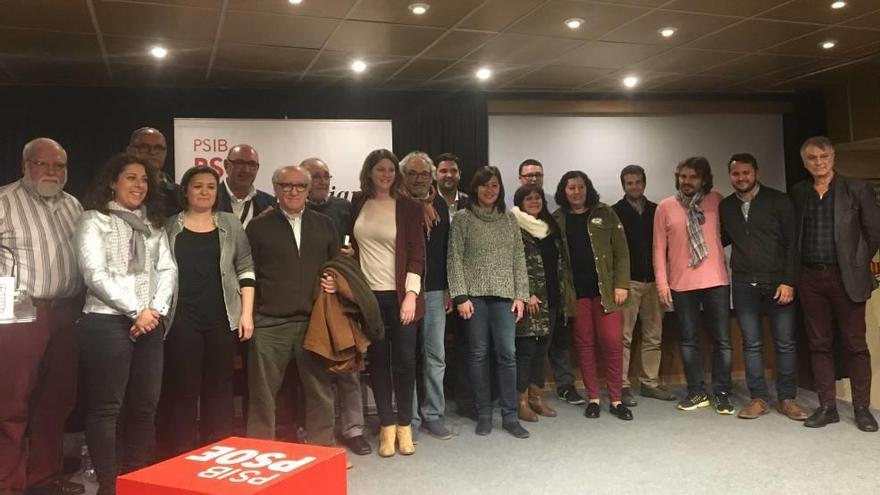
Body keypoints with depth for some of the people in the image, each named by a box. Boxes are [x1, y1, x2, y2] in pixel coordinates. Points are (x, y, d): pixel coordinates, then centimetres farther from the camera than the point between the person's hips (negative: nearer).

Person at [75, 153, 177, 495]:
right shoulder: (94, 220, 1)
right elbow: (95, 274, -10)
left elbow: (168, 270, 9)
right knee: (106, 407, -1)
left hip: (150, 324, 5)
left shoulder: (154, 224, 18)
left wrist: (156, 310, -7)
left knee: (145, 406, 7)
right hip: (107, 322, -5)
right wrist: (136, 310, -12)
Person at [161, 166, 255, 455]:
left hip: (222, 319, 2)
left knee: (219, 388, 7)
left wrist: (247, 313, 0)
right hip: (182, 319, -1)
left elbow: (246, 270, 7)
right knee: (183, 390, 1)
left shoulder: (230, 224, 9)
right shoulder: (169, 227, 6)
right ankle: (182, 457, 11)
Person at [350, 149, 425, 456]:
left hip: (399, 295, -2)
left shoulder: (409, 207, -2)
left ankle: (404, 425, 17)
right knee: (377, 360, 6)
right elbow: (352, 246, 14)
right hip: (368, 294, 2)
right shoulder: (357, 204, 6)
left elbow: (417, 253, -5)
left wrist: (410, 294, -13)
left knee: (404, 360, 3)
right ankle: (387, 425, 17)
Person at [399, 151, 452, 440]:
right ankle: (407, 417, 15)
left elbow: (446, 248, 12)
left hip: (434, 291, 4)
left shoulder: (439, 205, 9)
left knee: (435, 355, 7)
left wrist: (448, 289, 9)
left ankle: (433, 416, 17)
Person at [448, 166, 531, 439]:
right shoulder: (462, 218, 2)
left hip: (504, 295, 2)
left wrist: (520, 295, 2)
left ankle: (510, 416, 8)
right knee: (479, 354, 4)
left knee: (507, 354, -2)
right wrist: (461, 296, -10)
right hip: (475, 295, -2)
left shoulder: (509, 218, 10)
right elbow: (454, 259, -3)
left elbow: (519, 259, 9)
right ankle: (484, 414, 15)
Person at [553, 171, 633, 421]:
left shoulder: (604, 213, 4)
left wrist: (621, 284, -6)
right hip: (575, 292, 1)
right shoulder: (557, 219, 6)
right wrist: (559, 291, -4)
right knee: (584, 345, 6)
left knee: (613, 343, -3)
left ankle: (616, 400, 9)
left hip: (605, 289, -1)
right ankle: (593, 398, 16)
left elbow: (621, 251, 2)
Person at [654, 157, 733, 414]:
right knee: (689, 340, 8)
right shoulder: (665, 207, 2)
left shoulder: (717, 201, 3)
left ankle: (722, 392, 14)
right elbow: (659, 248, 1)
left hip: (716, 281, 0)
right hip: (682, 284, 0)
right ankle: (697, 392, 19)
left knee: (722, 340, 3)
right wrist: (661, 282, -4)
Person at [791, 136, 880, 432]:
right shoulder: (797, 193, 7)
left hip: (846, 277, -2)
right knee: (819, 344, 6)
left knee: (855, 344, 2)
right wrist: (797, 270, 6)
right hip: (810, 279, 2)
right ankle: (827, 407, 14)